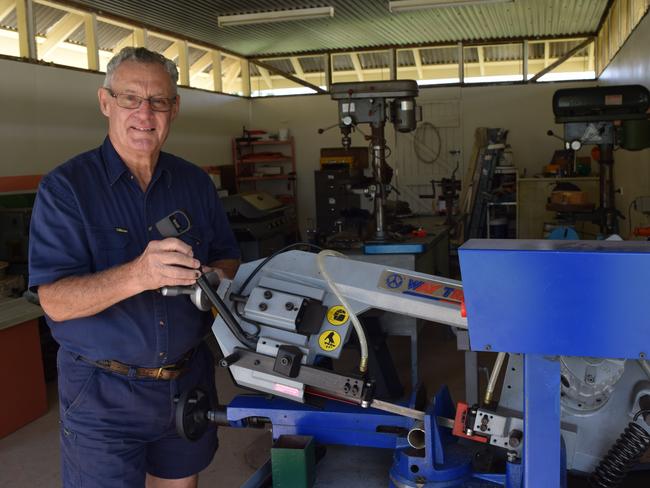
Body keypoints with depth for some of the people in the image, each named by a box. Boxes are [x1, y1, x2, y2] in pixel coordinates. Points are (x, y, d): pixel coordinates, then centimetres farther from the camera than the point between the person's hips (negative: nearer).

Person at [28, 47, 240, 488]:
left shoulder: (196, 182, 4)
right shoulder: (66, 187, -11)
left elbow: (228, 257, 9)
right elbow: (55, 301, -19)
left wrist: (215, 277, -16)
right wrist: (137, 276, -37)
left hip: (189, 379, 5)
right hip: (103, 393, -4)